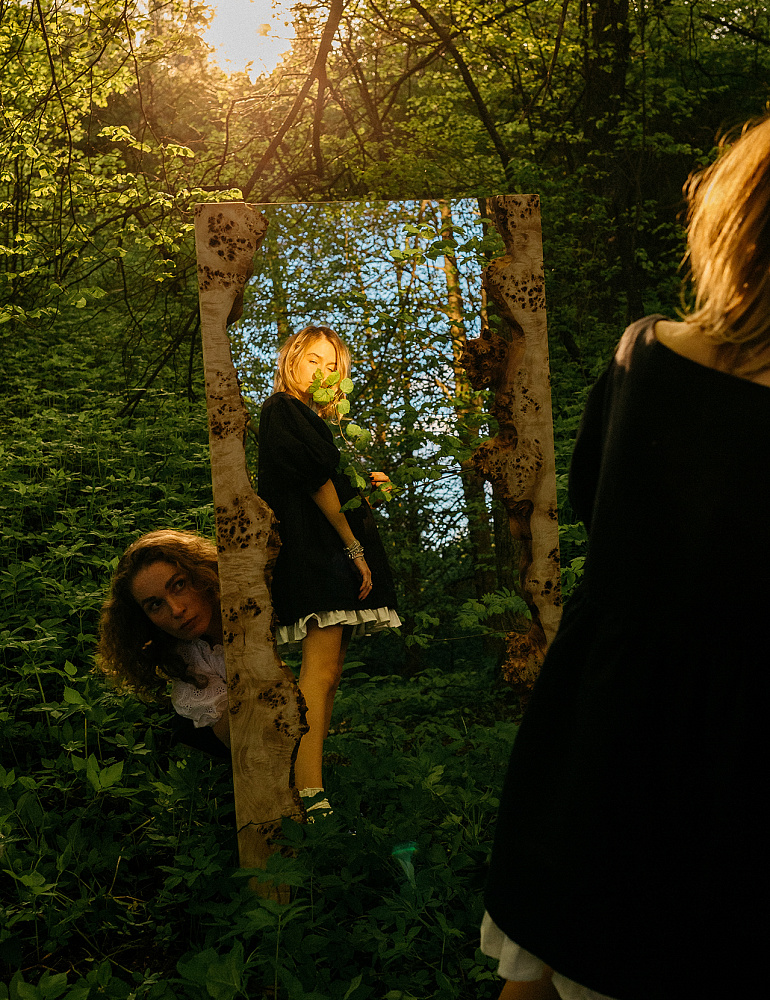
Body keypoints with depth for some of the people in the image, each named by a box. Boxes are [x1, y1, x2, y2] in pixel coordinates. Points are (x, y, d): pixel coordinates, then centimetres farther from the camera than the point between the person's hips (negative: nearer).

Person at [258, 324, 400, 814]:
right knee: (320, 669, -20)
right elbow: (316, 481, -11)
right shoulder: (281, 408, -2)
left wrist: (362, 483, 16)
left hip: (331, 550, 10)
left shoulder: (313, 419, 27)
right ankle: (310, 793, -26)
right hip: (313, 550, -10)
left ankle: (312, 783, 8)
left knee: (328, 671, 6)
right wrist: (355, 548, -12)